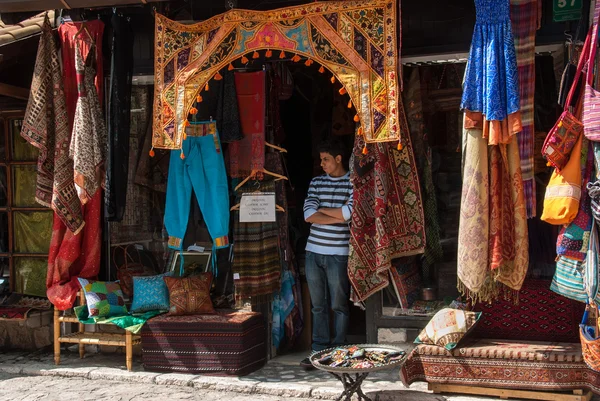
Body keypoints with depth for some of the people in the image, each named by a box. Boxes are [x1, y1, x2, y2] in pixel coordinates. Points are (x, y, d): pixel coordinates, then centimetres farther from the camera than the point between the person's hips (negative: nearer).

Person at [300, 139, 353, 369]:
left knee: (339, 305, 3)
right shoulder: (316, 183, 10)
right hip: (313, 251, 4)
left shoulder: (353, 183, -2)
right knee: (318, 305, 8)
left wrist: (321, 210, -4)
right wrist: (338, 216, -10)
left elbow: (349, 213, -17)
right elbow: (308, 215, -2)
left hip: (338, 254, -4)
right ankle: (319, 351, 15)